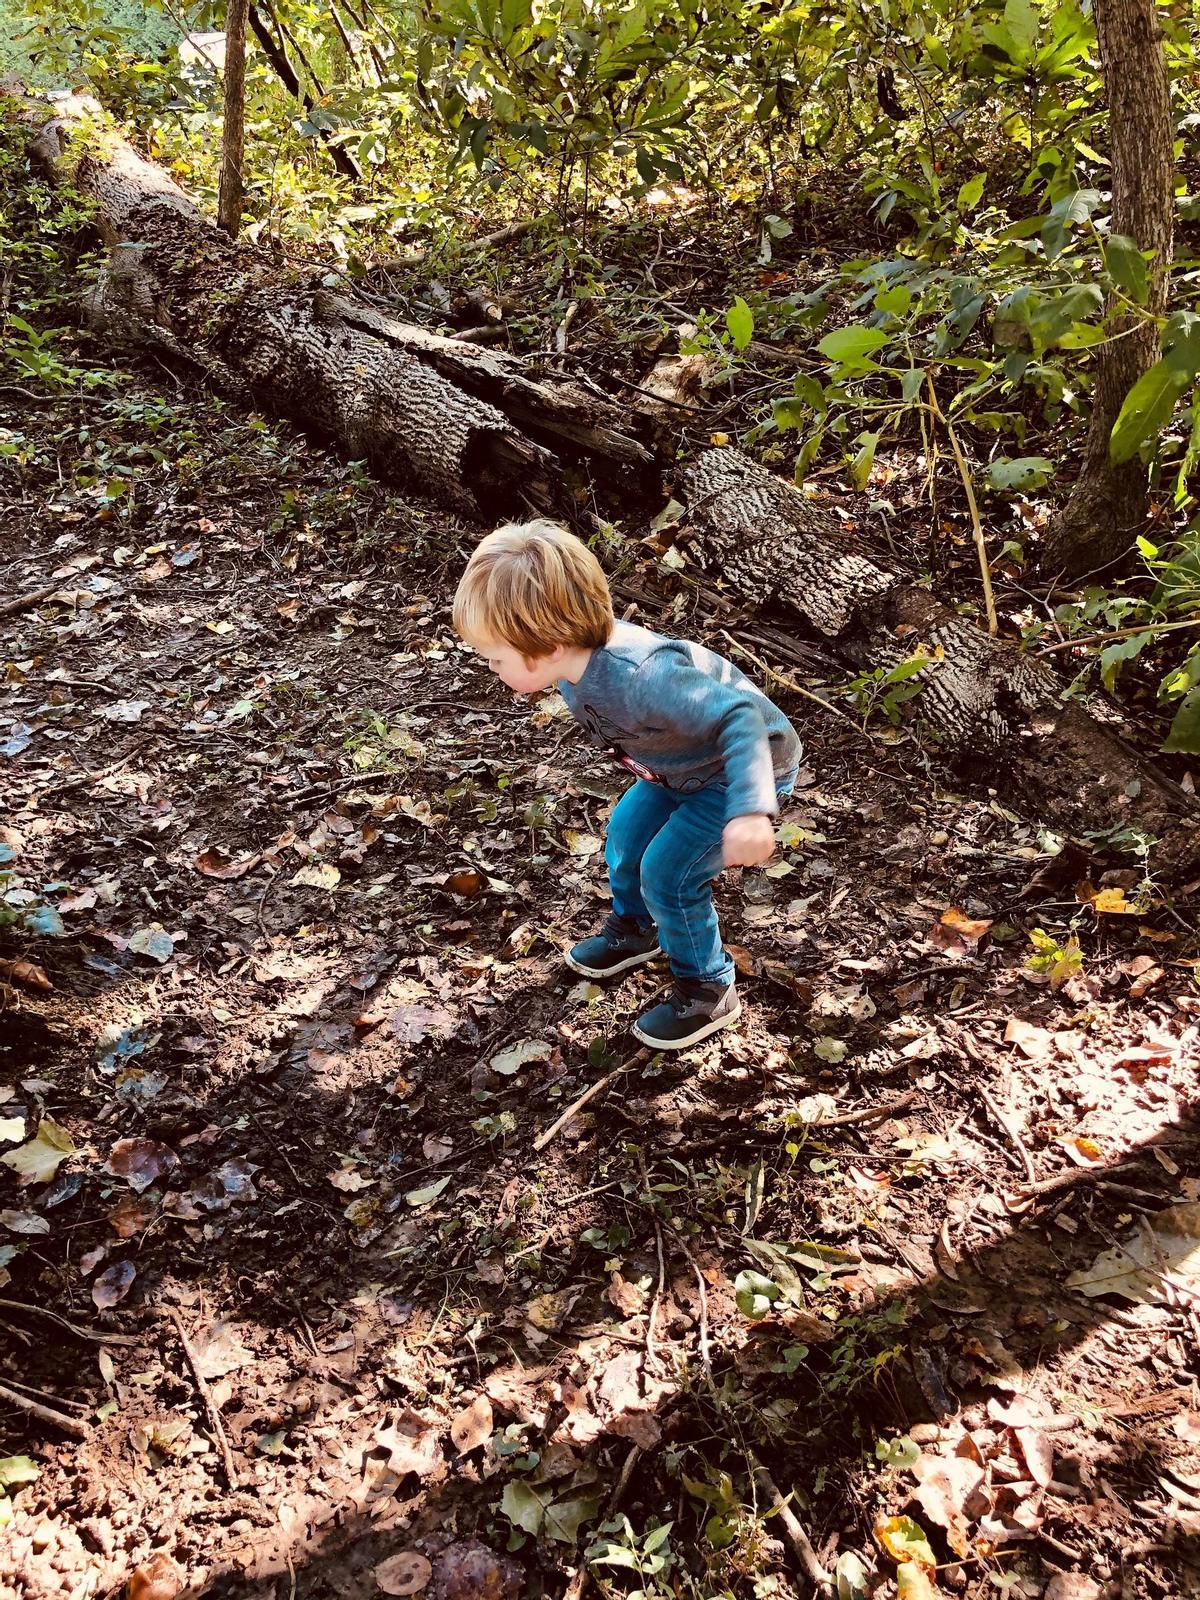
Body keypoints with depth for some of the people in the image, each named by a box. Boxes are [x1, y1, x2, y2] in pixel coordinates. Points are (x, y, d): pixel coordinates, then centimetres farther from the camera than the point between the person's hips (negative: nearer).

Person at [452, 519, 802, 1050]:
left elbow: (740, 715, -43)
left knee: (668, 876, -10)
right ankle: (634, 930, 46)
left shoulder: (641, 679, -42)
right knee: (626, 831, 17)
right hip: (685, 764, 9)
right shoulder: (577, 664, -13)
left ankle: (709, 992, 13)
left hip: (747, 763, -9)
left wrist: (750, 810, -54)